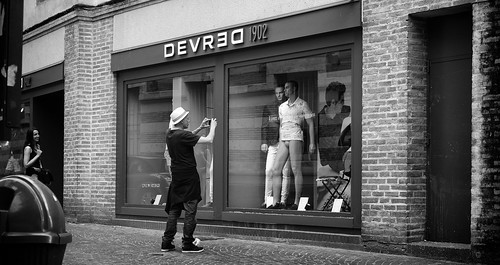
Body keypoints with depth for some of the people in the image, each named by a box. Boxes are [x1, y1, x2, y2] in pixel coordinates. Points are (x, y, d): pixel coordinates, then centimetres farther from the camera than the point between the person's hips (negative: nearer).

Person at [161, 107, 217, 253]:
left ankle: (166, 242, 13)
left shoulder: (170, 134, 6)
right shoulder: (183, 135, -20)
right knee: (190, 211, -1)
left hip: (176, 178, 8)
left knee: (174, 210, 13)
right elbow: (209, 140, -19)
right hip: (188, 177, -8)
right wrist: (213, 127, -1)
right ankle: (187, 244, 1)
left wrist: (200, 128, 18)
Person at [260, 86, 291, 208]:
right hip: (272, 143, 2)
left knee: (285, 172, -3)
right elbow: (265, 126, 12)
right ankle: (267, 199, 0)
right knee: (269, 171, -4)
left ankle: (283, 200, 1)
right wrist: (264, 141, 2)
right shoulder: (269, 108, 14)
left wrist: (280, 120, -8)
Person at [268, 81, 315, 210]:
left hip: (296, 138, -6)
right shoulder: (282, 107, 20)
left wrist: (312, 142, -6)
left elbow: (311, 124, 1)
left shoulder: (302, 104, 3)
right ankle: (276, 202, -1)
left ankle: (296, 203, -6)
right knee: (275, 170, -2)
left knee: (296, 170, -9)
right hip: (283, 140, 6)